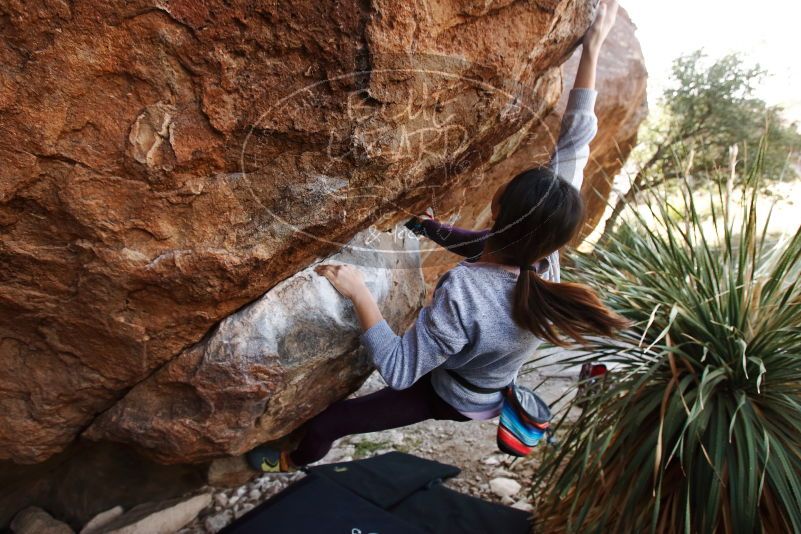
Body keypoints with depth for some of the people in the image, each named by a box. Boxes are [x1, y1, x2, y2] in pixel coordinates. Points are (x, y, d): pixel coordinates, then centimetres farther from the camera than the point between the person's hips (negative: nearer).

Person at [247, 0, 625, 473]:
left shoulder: (463, 292, -45)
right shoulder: (544, 260, -27)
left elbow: (399, 370, -35)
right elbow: (573, 146, -21)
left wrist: (360, 293, -37)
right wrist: (592, 48, -17)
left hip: (451, 396, -5)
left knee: (326, 424, 11)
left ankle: (295, 462, 42)